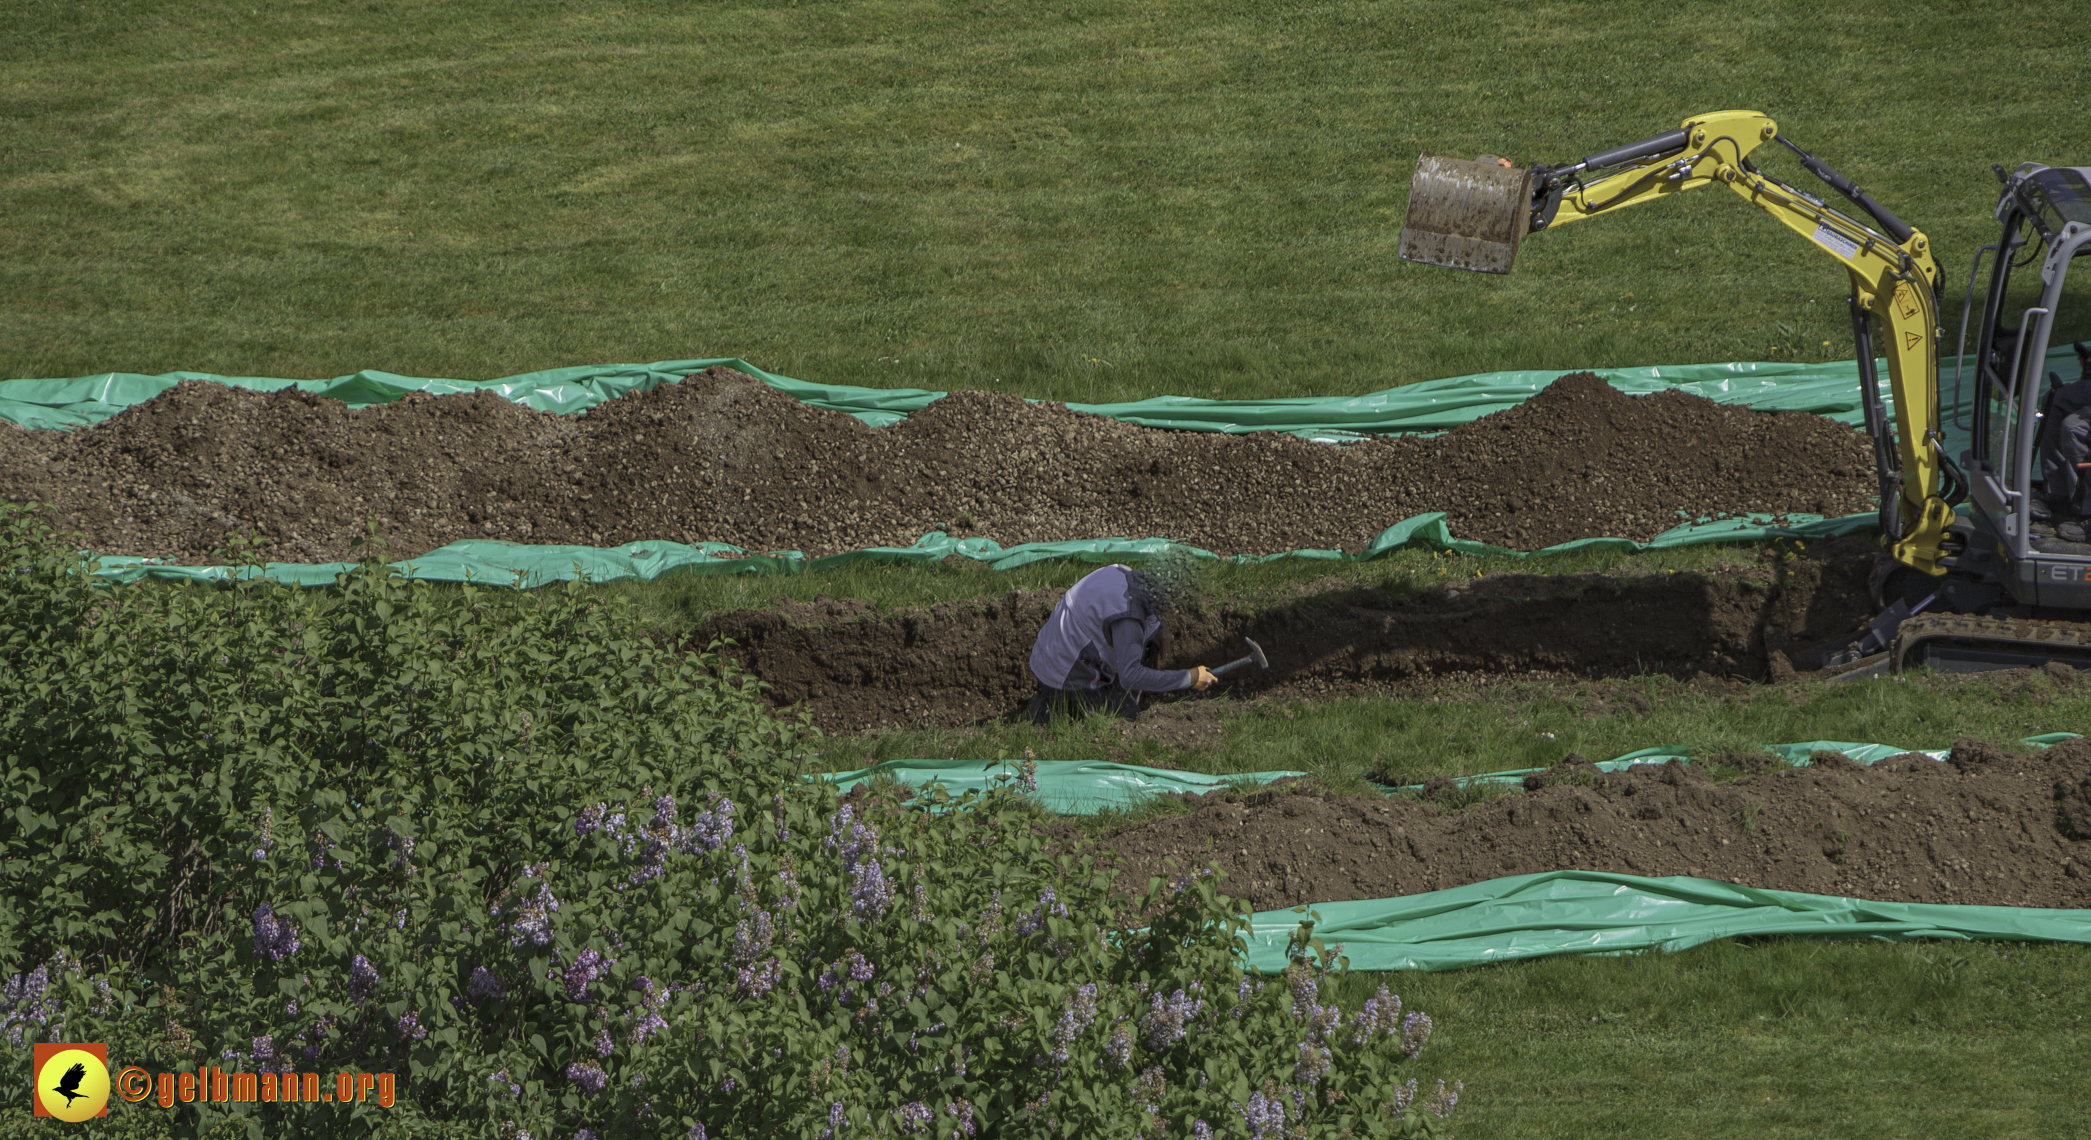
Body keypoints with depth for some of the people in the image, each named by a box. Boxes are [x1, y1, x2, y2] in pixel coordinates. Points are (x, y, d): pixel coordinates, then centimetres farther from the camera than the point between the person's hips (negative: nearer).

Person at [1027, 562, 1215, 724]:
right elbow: (1130, 677, -31)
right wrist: (1189, 678, -26)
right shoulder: (1127, 619, -29)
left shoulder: (1119, 572, -3)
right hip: (1067, 681, -8)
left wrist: (1158, 629, 2)